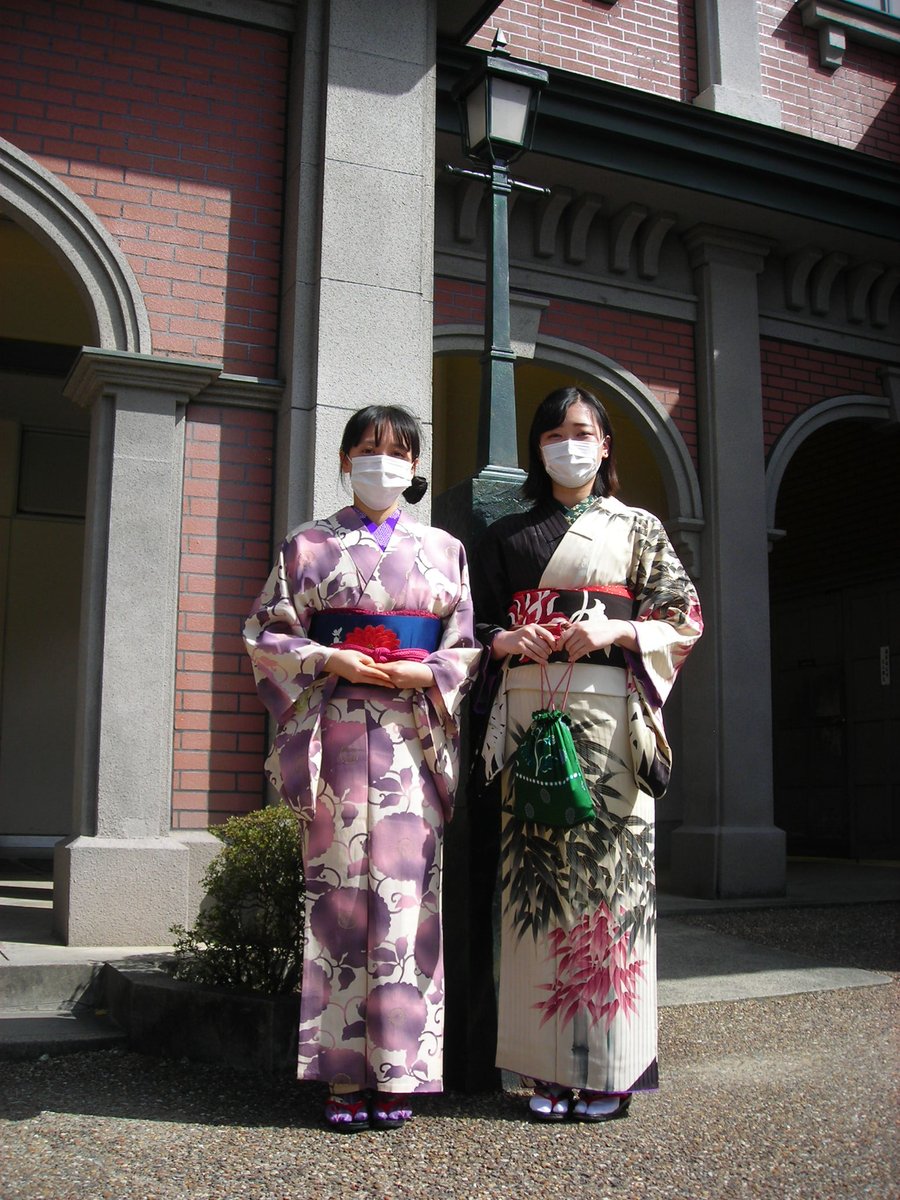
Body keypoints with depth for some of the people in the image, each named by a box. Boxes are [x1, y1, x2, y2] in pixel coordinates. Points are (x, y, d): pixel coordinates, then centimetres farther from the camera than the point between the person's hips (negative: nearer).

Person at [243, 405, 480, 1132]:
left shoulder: (444, 551, 15)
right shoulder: (310, 546, 12)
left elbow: (470, 648, 12)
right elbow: (268, 635, 8)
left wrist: (426, 675, -7)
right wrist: (332, 661, -8)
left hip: (415, 732, 1)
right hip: (337, 732, -1)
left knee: (405, 887, -3)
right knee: (338, 887, -4)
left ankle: (396, 1073, 5)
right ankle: (344, 1077, 3)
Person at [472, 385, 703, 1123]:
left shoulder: (638, 527, 14)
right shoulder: (509, 534, 18)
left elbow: (684, 616, 7)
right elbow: (478, 621, 16)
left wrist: (615, 628, -9)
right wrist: (508, 641, -5)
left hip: (608, 708, -1)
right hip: (529, 709, 2)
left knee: (607, 863, -7)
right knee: (536, 869, -4)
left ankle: (611, 1069, 1)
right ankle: (551, 1069, 4)